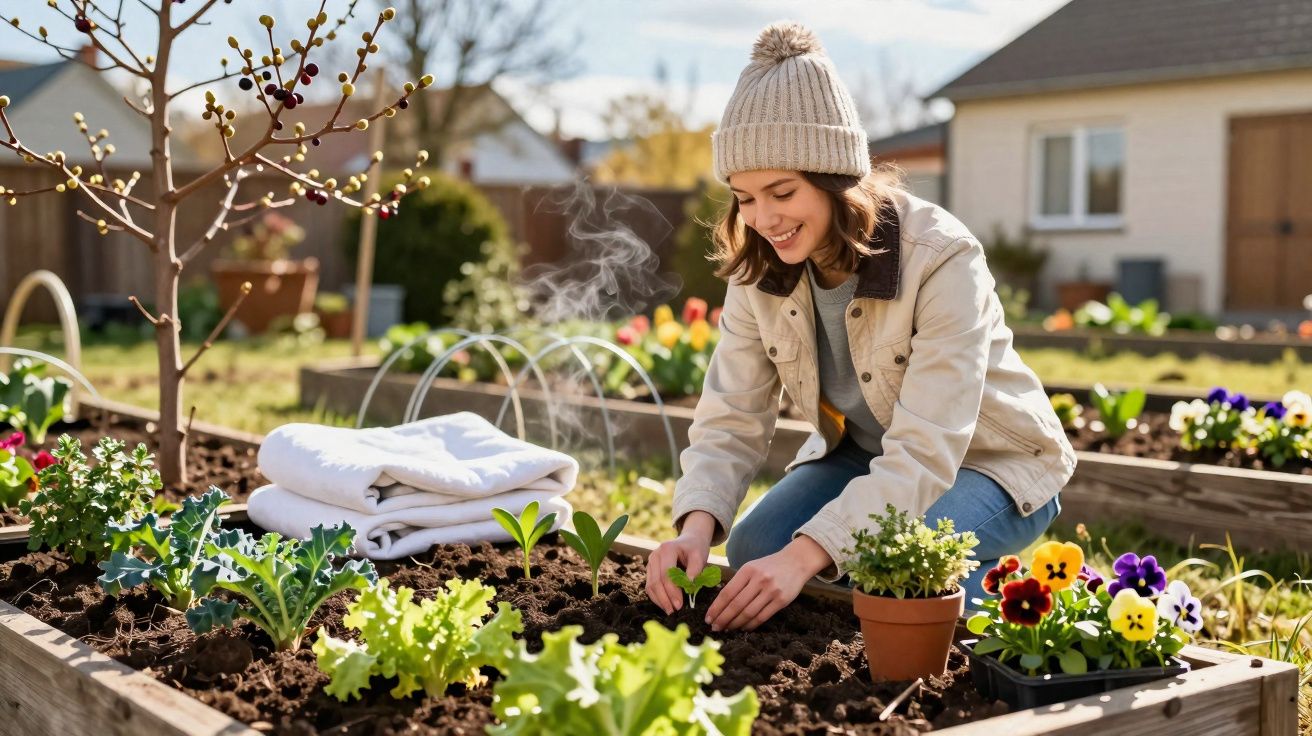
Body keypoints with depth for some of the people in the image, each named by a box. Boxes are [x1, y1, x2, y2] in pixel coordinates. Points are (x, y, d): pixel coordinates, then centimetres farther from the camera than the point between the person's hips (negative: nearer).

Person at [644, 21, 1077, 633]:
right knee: (749, 554, -16)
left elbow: (925, 453, -37)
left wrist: (805, 554, -48)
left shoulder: (941, 259, -32)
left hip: (989, 464, -5)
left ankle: (988, 586, 1)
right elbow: (731, 421, -15)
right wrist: (697, 525, -35)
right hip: (864, 454, 5)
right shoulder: (758, 267, -13)